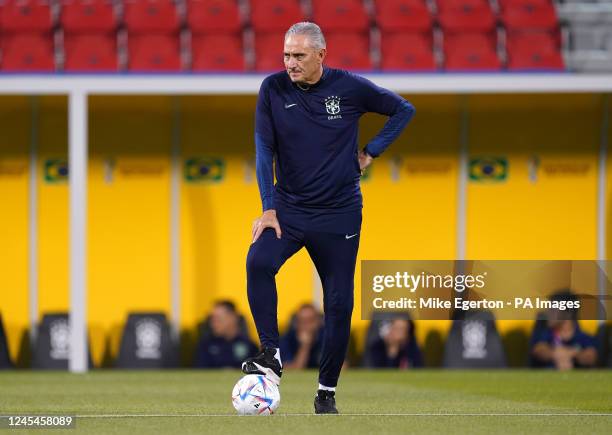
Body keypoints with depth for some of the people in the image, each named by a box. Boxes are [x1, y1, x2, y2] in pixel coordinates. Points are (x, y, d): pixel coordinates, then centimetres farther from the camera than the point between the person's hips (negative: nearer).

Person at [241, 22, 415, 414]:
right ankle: (271, 355, -23)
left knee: (339, 303, 0)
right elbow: (265, 150, -4)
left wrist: (371, 152, 0)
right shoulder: (274, 89, -5)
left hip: (339, 213, 0)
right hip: (287, 209, 0)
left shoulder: (349, 87, -6)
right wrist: (269, 208, -11)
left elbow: (403, 110, 7)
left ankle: (327, 391, 13)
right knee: (259, 262, -28)